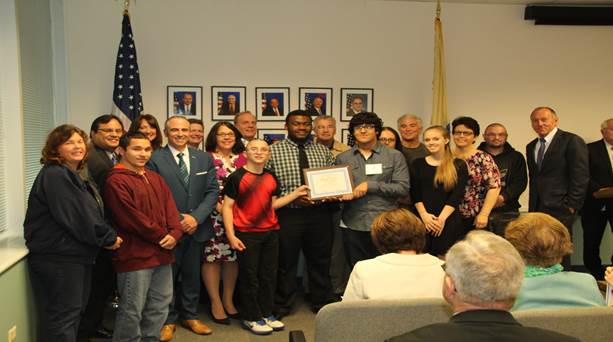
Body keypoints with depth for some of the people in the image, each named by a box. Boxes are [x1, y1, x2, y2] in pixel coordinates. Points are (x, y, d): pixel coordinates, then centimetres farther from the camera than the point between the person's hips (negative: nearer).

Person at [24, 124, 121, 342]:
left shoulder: (72, 176, 16)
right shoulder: (54, 176, -17)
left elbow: (88, 213, 18)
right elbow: (76, 217, -23)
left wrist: (107, 237, 5)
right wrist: (108, 239, -13)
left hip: (76, 255, 10)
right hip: (57, 258, -10)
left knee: (74, 314, 19)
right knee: (61, 318, -3)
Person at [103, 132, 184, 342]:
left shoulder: (155, 178, 15)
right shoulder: (116, 181, -11)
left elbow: (170, 208, 8)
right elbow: (132, 218, -17)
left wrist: (174, 234, -10)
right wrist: (162, 236, -11)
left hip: (162, 253, 8)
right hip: (135, 256, -8)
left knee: (159, 307, 17)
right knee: (132, 311, 3)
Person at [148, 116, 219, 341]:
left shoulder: (204, 158, 7)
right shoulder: (154, 159, -5)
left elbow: (212, 191, 3)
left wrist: (196, 217, -10)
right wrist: (177, 221, -13)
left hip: (197, 228, 4)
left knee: (193, 276, 14)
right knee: (167, 277, 7)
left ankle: (190, 316, 29)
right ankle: (168, 320, 24)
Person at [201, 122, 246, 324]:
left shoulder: (242, 158, 10)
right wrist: (219, 207, -16)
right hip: (212, 215, -4)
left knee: (233, 256, 8)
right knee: (212, 256, -1)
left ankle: (228, 300, 22)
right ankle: (215, 303, 11)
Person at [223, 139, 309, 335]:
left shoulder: (272, 178, 9)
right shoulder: (237, 177, -8)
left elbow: (272, 204, 13)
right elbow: (227, 207, -8)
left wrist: (296, 193, 6)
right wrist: (231, 236, -14)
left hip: (271, 233, 5)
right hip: (246, 234, -5)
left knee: (269, 275, 13)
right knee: (249, 277, 5)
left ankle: (267, 314, 28)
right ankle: (251, 318, 19)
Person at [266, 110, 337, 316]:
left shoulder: (323, 152, 10)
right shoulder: (273, 151, -2)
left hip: (319, 213, 3)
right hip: (288, 214, -3)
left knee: (320, 261, 15)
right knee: (286, 262, 10)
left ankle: (322, 303, 32)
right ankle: (281, 306, 27)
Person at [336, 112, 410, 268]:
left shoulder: (394, 156, 4)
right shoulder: (343, 158, 11)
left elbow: (403, 188, -5)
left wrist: (370, 185, -13)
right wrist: (343, 195, -12)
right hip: (353, 226, 2)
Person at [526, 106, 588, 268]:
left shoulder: (572, 141, -4)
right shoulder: (531, 147, 17)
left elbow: (581, 176, -8)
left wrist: (571, 205, -11)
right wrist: (532, 208, 13)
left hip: (560, 208, -6)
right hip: (537, 208, 6)